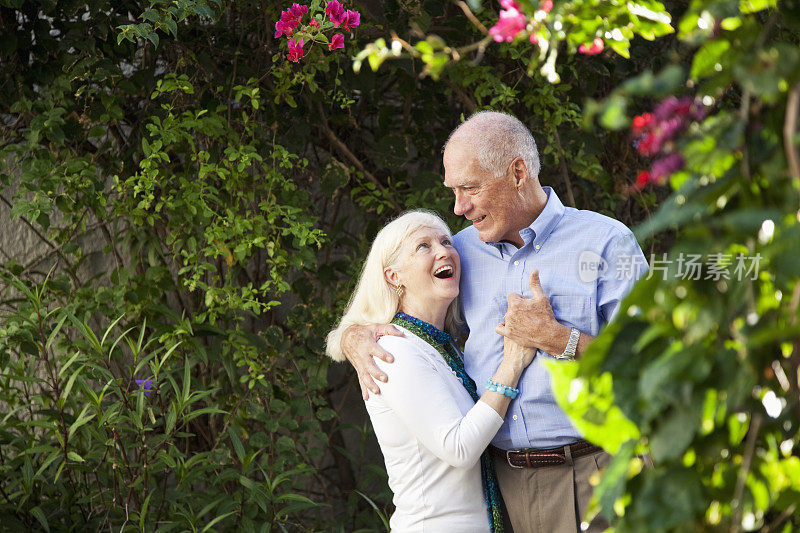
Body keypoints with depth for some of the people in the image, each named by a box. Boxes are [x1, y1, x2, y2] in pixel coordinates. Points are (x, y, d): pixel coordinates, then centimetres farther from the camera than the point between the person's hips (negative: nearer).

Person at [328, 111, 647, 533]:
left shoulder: (607, 241, -2)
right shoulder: (462, 251, 11)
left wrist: (555, 338, -15)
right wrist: (354, 339, -2)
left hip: (588, 478, -4)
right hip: (503, 480, 4)